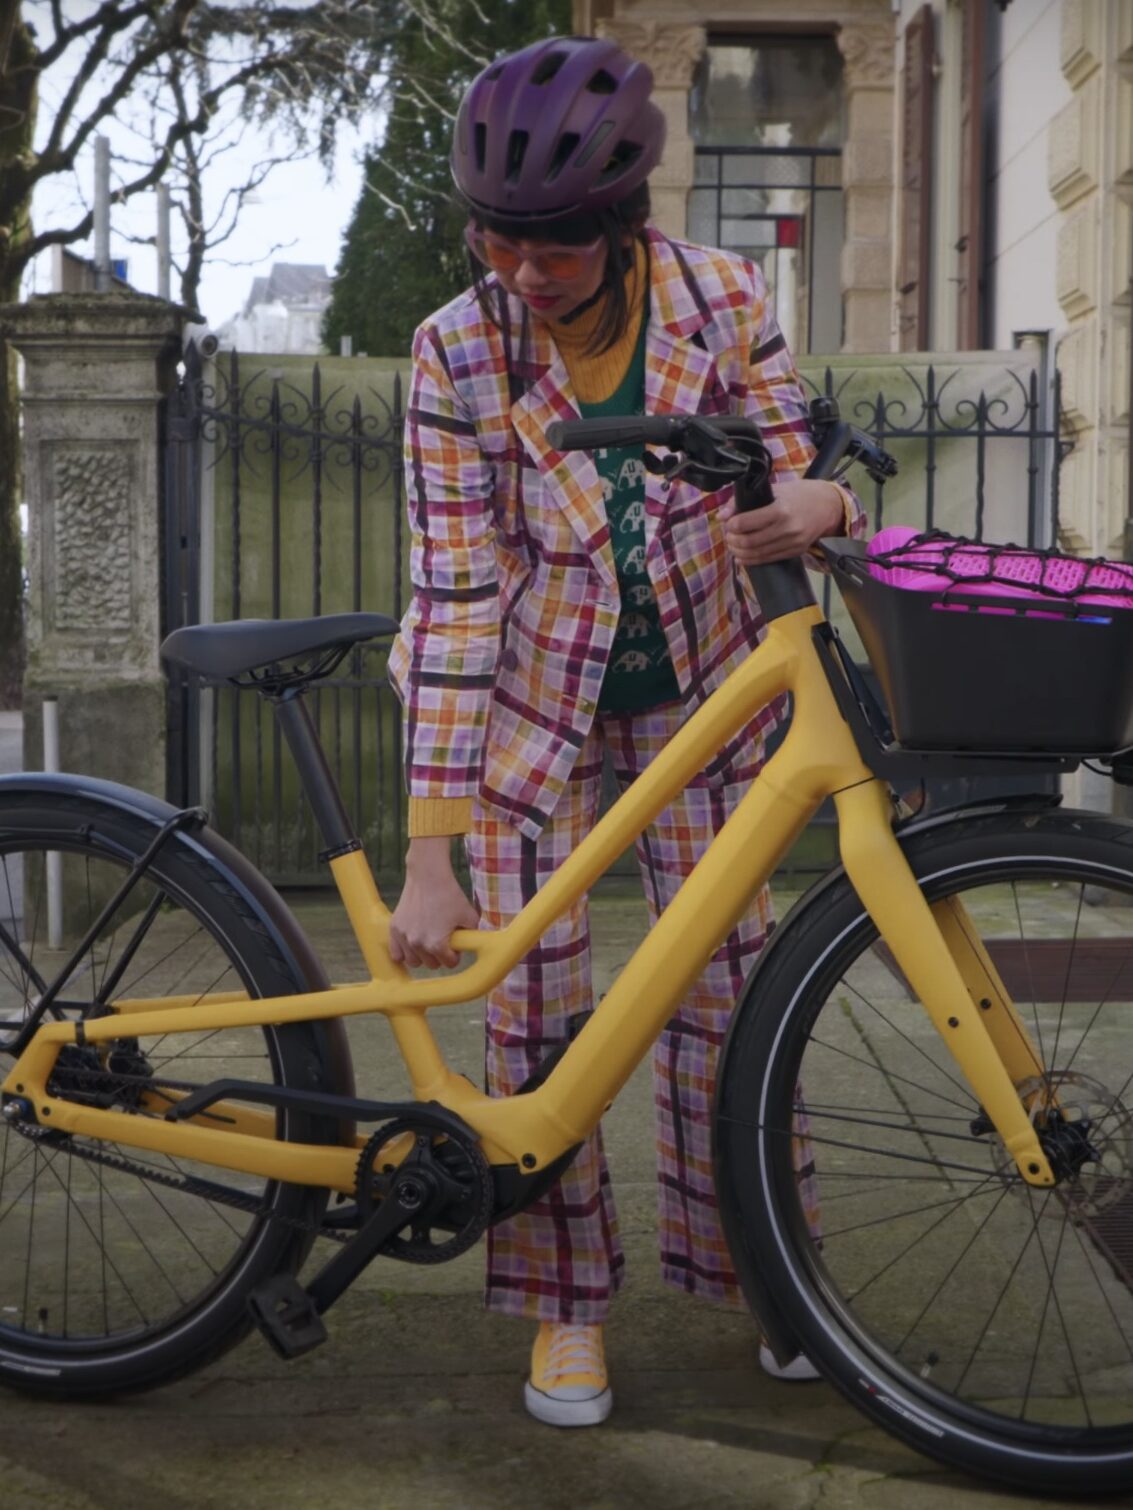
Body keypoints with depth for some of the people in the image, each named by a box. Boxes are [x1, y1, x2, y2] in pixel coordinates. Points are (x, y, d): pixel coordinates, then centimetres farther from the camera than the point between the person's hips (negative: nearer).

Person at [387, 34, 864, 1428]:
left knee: (724, 986, 4)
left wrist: (817, 502, -33)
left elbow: (797, 483, -5)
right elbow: (456, 594, -19)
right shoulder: (458, 353, -17)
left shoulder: (723, 299, -13)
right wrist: (429, 857, -23)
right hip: (534, 701, -1)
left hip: (697, 695, 1)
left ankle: (755, 1260, 25)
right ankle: (565, 1302, 17)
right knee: (537, 1010, -2)